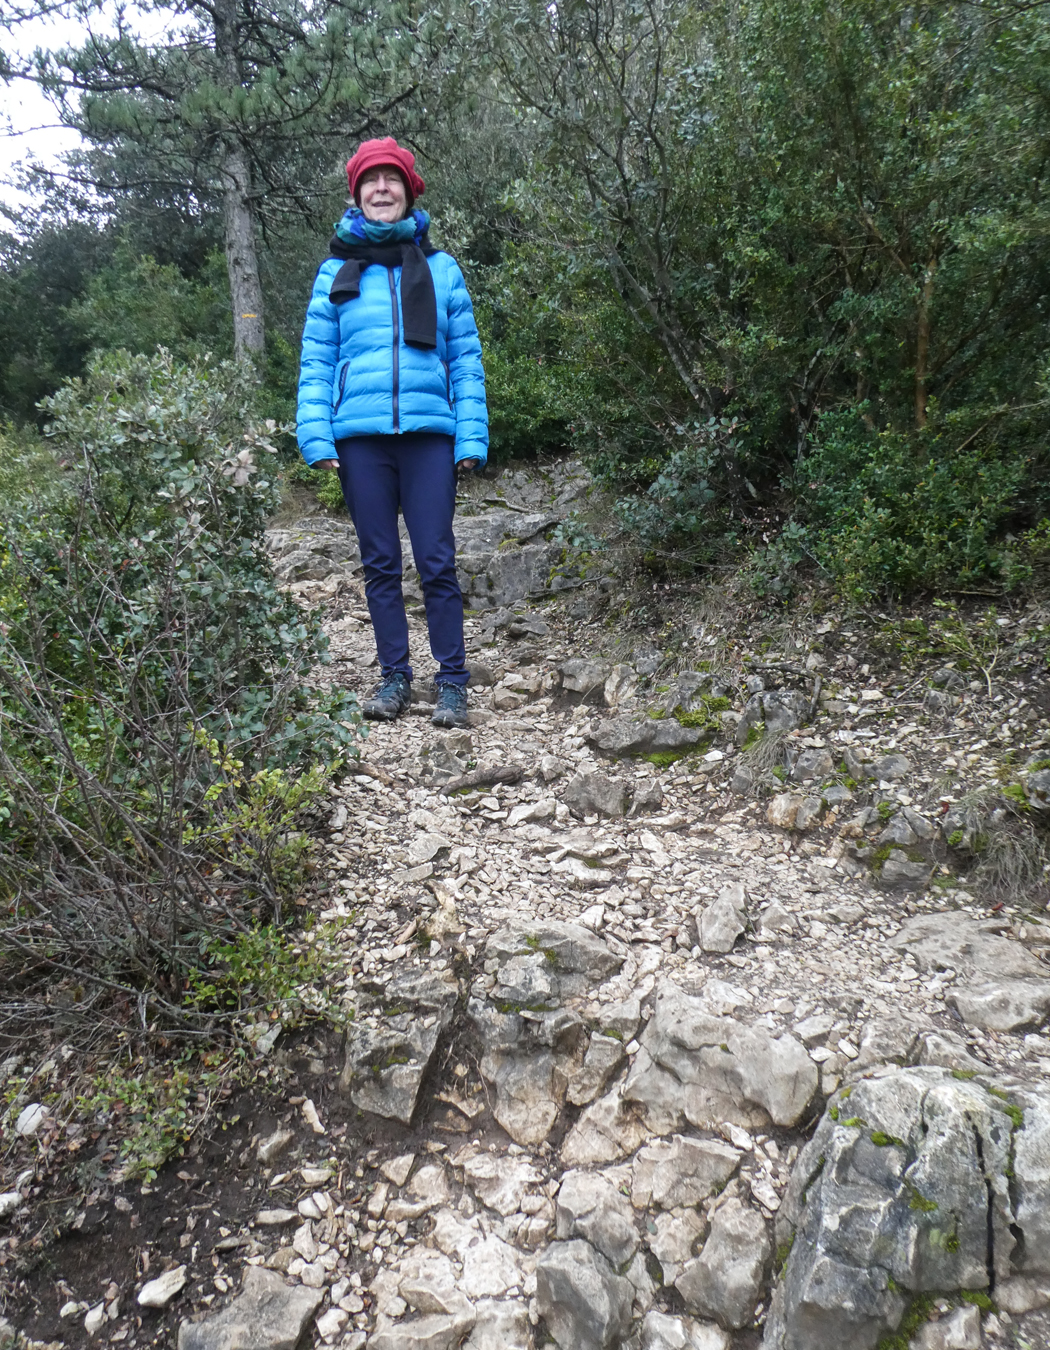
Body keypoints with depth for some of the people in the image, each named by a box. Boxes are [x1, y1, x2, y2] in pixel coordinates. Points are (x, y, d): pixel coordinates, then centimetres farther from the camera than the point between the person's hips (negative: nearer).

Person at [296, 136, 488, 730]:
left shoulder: (440, 267, 12)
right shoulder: (337, 270, 13)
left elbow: (466, 359, 7)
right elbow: (316, 362, 9)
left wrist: (472, 437, -3)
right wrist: (317, 437, -4)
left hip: (429, 433, -1)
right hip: (360, 436, 2)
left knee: (437, 561, -5)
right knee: (381, 563, 6)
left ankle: (452, 681, 4)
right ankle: (396, 676, 15)